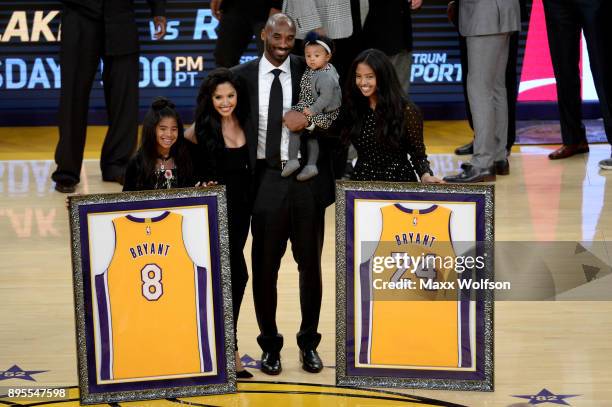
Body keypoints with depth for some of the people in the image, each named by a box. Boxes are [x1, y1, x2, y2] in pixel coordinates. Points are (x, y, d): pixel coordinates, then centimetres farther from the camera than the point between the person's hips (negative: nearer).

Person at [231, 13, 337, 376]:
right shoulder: (241, 76, 1)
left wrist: (309, 123, -19)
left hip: (308, 181, 0)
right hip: (265, 180, 0)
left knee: (310, 265, 10)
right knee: (266, 267, 6)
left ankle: (309, 343, 25)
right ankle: (270, 344, 20)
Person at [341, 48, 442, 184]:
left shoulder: (406, 111, -6)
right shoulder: (353, 108, 6)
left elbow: (418, 153, -2)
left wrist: (426, 175, -20)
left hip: (399, 182, -3)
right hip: (362, 182, 3)